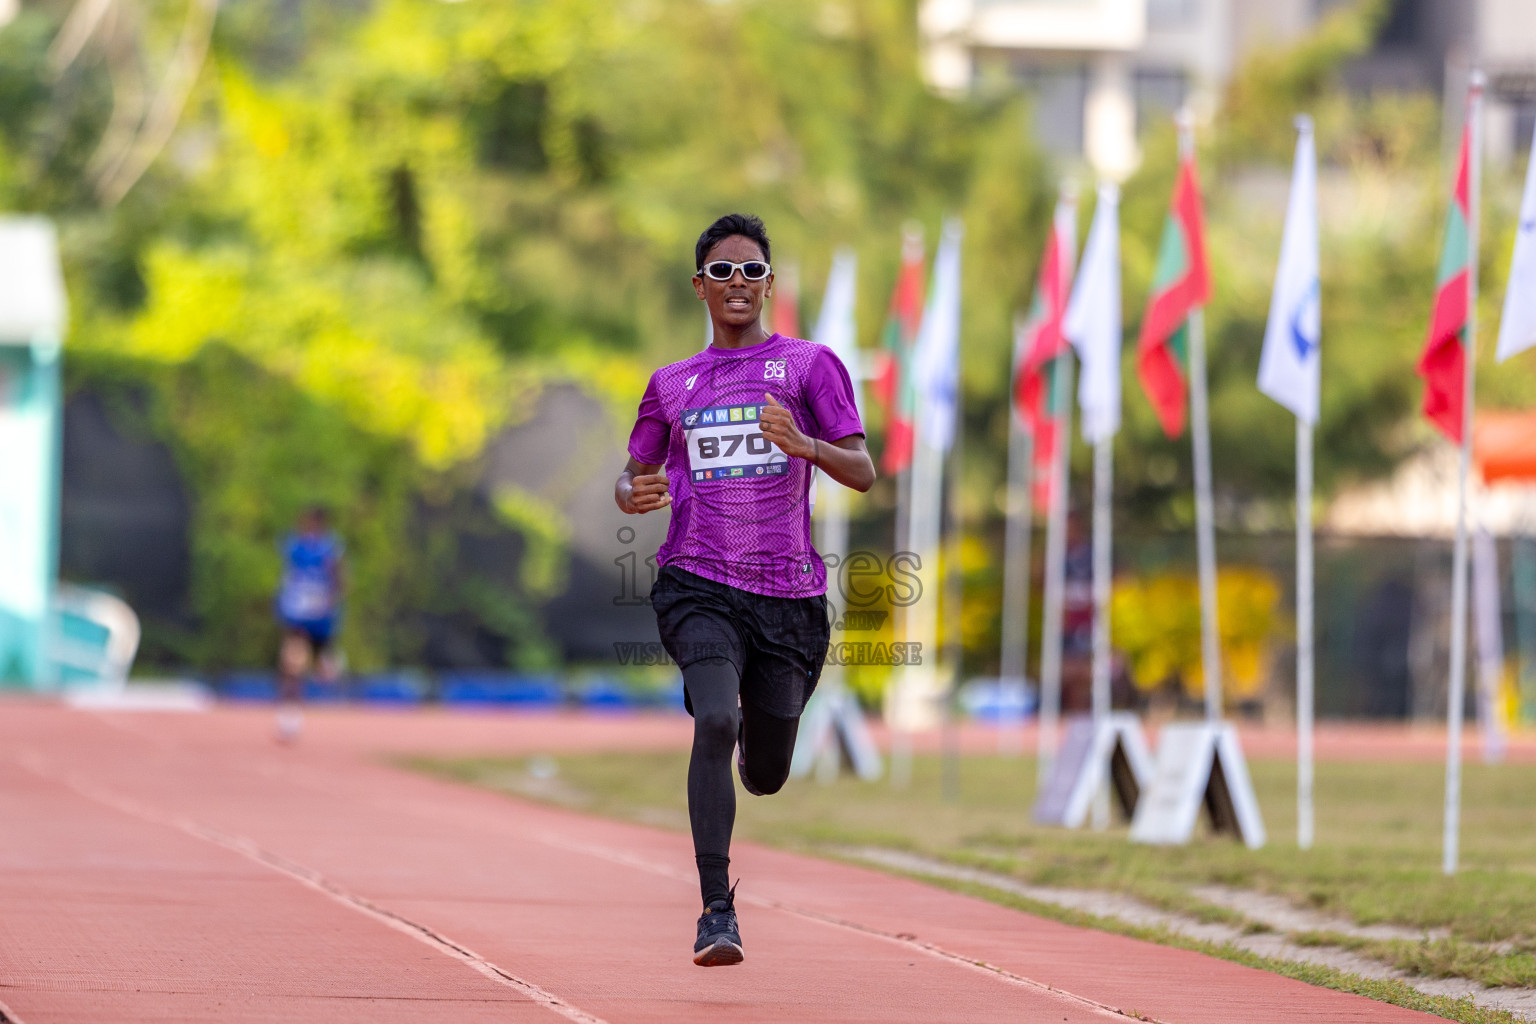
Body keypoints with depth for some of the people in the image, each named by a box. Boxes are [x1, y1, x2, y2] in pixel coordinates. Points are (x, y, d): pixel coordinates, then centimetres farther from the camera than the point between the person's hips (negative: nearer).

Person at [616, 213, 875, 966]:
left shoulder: (809, 364, 6)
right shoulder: (671, 384, 15)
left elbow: (863, 473, -1)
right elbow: (631, 479, 23)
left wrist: (804, 444, -21)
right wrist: (634, 494, -2)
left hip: (788, 595, 0)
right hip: (699, 585, 0)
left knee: (765, 777, 6)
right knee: (716, 722, -26)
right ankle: (717, 912, -25)